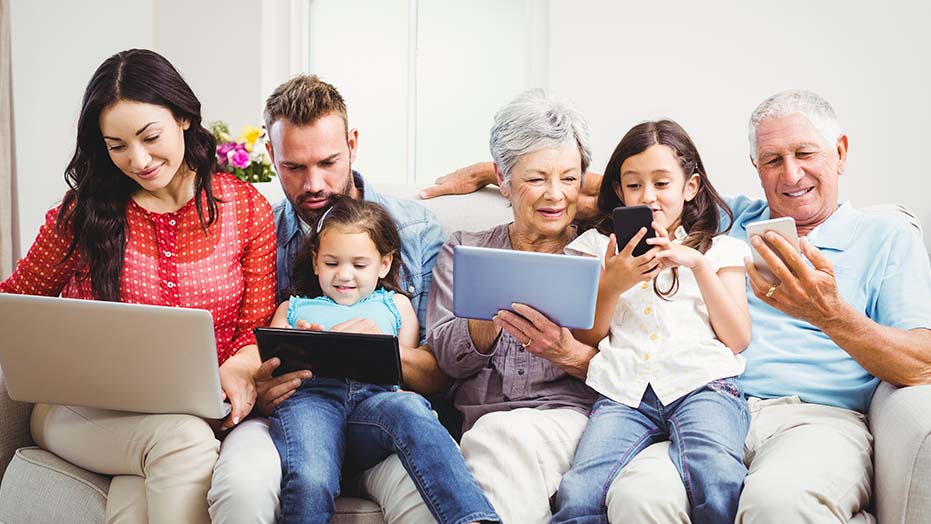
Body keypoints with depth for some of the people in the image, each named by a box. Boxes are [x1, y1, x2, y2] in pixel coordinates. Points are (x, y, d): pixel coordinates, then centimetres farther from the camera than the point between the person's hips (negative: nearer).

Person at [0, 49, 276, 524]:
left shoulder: (246, 207, 4)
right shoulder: (85, 210, 4)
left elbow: (258, 327, 4)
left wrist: (238, 370, -18)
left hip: (199, 409, 0)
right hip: (86, 410, 1)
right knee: (183, 437, -32)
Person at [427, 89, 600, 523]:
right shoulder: (463, 251, 17)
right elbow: (446, 357, 4)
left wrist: (569, 350, -18)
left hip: (570, 416, -1)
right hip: (482, 420, 1)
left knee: (504, 435, -33)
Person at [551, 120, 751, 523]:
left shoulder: (718, 249, 20)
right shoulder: (601, 245, 24)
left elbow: (738, 339, 9)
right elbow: (587, 338, 17)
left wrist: (698, 263, 0)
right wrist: (612, 285, -1)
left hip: (701, 383, 0)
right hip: (624, 389, 1)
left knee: (718, 483, -33)